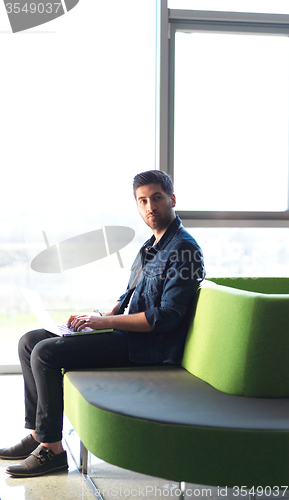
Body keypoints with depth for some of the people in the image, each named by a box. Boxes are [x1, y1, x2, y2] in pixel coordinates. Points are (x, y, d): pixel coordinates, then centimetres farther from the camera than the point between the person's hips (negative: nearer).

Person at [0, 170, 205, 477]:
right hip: (127, 333, 10)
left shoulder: (183, 249, -14)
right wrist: (101, 317, 3)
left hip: (149, 345, -10)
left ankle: (51, 449, -11)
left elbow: (167, 317, -21)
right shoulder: (152, 245, 17)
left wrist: (105, 322, -18)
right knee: (29, 342, 5)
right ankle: (37, 435, 7)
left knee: (45, 352, -21)